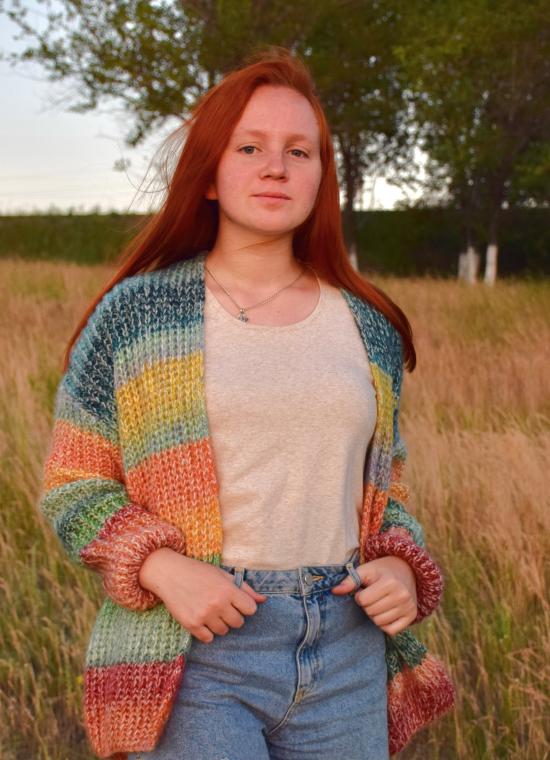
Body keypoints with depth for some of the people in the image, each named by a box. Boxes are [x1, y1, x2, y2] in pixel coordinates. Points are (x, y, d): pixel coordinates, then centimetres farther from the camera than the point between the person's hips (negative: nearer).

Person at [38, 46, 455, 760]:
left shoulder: (368, 326, 9)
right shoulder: (134, 314, 0)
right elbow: (73, 486, 1)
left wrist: (402, 568, -2)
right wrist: (163, 568, -15)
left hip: (346, 654, 4)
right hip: (195, 651, -3)